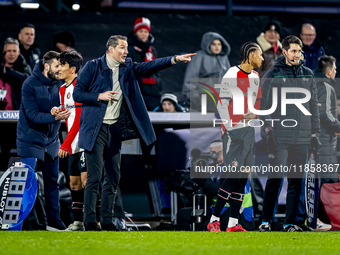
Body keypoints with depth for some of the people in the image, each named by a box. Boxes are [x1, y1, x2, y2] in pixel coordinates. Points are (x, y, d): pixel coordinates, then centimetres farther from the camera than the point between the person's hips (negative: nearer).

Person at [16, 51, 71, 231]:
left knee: (52, 182, 6)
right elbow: (33, 115, -22)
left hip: (51, 141, 5)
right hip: (30, 141, -5)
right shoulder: (30, 84, -15)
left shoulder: (58, 84, 0)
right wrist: (55, 117, -35)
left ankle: (54, 221, 13)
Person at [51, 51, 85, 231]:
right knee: (74, 183, 9)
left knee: (86, 179, -14)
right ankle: (78, 222, 13)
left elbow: (79, 119, -16)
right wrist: (58, 111, 2)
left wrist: (65, 145, -15)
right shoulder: (63, 89, 16)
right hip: (73, 145, 9)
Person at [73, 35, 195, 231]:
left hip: (115, 129, 6)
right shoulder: (93, 67, -3)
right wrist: (99, 96, -15)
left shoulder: (127, 68, 10)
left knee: (113, 177, 7)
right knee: (94, 177, -8)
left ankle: (107, 221, 14)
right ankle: (90, 222, -4)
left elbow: (149, 67, -3)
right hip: (96, 129, -5)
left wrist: (175, 59, -15)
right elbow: (77, 93, -2)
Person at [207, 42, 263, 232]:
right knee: (234, 175, -12)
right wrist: (229, 129, -18)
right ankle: (214, 220, -7)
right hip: (233, 130, -8)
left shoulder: (255, 77, 15)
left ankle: (234, 223, 7)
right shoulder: (232, 75, -11)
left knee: (243, 177, 5)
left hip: (249, 130, 8)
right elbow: (222, 106, -13)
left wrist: (255, 114, 3)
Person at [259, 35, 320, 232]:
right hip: (280, 136, -4)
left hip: (302, 138, 4)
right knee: (275, 178, -7)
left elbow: (314, 105, 16)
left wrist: (315, 133, 12)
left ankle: (290, 223, 9)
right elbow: (265, 105, 0)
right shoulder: (272, 75, 0)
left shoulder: (308, 74, 12)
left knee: (296, 180, 4)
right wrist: (268, 131, -8)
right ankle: (266, 221, 3)